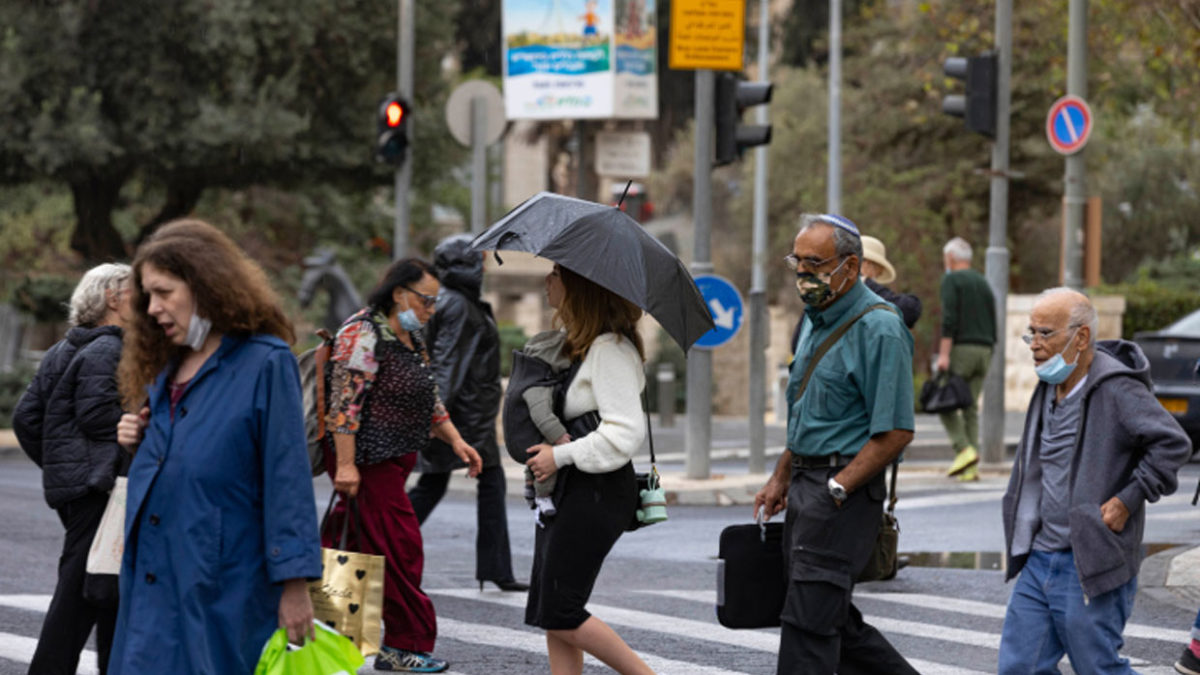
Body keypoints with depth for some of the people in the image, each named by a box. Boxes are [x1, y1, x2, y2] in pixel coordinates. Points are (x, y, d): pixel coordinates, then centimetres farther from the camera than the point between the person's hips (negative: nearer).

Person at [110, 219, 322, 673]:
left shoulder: (266, 364, -7)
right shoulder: (165, 369, 16)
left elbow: (287, 478, -11)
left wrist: (294, 584, -15)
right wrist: (137, 443, 4)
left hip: (223, 588, -7)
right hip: (153, 582, 7)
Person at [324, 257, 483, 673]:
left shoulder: (411, 338, 16)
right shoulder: (363, 334, -14)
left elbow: (429, 399, 24)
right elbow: (345, 401, -19)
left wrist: (455, 440, 14)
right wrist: (345, 465, -22)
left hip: (396, 460, 9)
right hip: (368, 461, -9)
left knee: (347, 543, 12)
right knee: (398, 547, -7)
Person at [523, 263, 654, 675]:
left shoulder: (609, 349, -16)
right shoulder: (576, 344, 15)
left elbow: (626, 433, -23)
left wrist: (562, 455, -18)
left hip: (597, 493, -10)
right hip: (565, 488, 10)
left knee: (560, 614, -8)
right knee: (548, 613, 8)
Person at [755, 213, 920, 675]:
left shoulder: (879, 330, -15)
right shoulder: (816, 319, 14)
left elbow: (895, 433, -19)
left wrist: (835, 489, -19)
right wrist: (781, 478, 19)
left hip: (846, 491, -10)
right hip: (807, 483, 10)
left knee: (808, 621, -10)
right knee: (835, 620, 12)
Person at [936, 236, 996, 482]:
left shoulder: (951, 280, -3)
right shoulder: (983, 282, 19)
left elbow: (949, 318, -15)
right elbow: (992, 322, 18)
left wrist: (944, 353, -18)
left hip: (961, 348, -7)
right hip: (984, 350, 7)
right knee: (971, 407, 6)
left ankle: (964, 450, -16)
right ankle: (971, 467, -2)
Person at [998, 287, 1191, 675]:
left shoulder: (1117, 391, -16)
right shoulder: (1050, 387, 11)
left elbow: (1173, 444, -23)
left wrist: (1127, 501, -20)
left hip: (1091, 566, -8)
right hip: (1039, 560, 8)